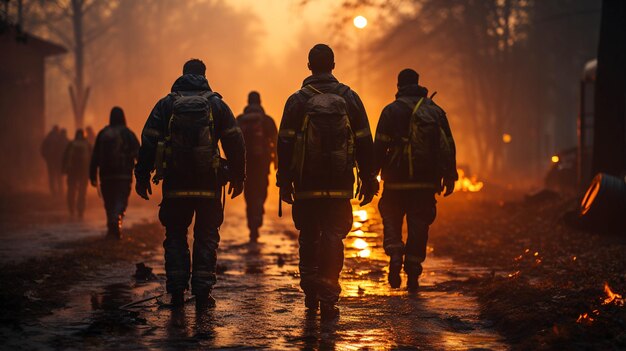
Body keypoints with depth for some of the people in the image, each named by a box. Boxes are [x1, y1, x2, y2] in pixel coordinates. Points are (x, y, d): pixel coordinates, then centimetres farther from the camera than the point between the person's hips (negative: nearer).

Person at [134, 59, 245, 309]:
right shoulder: (217, 104, 4)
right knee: (206, 237, 7)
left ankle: (177, 291, 5)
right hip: (208, 184, 0)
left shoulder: (165, 104, 5)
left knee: (175, 236, 11)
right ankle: (203, 292, 1)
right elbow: (235, 142, 2)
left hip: (175, 184, 0)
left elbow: (148, 142, 1)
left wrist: (142, 176, 6)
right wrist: (238, 176, 9)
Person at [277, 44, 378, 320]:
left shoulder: (297, 101, 0)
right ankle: (328, 298, -6)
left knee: (308, 237, 14)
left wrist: (284, 182, 5)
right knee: (333, 237, 2)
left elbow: (285, 144, -1)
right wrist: (368, 180, 10)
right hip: (340, 184, 0)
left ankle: (310, 293, 19)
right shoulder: (349, 98, 3)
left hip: (307, 184, 0)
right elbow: (365, 143, 4)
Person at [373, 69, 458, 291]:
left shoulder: (391, 111, -2)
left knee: (392, 221, 12)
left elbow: (380, 147, -7)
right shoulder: (435, 111, 8)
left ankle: (395, 257, -11)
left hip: (397, 181, -2)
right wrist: (449, 177, 13)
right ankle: (413, 274, 7)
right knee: (418, 226, 7)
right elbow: (448, 146, 8)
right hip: (426, 181, 2)